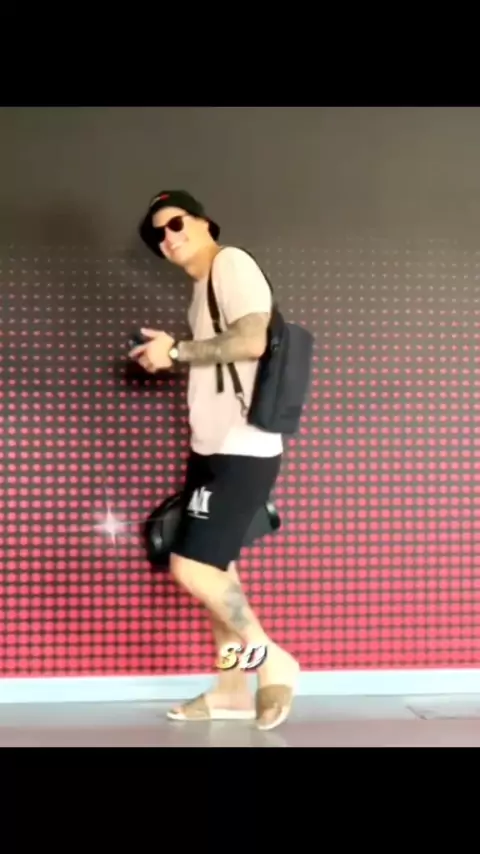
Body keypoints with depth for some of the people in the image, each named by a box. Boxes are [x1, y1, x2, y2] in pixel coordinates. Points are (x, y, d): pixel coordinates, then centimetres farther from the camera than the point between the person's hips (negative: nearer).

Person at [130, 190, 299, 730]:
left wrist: (177, 350, -15)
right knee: (216, 569, 12)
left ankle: (273, 661, 2)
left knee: (192, 568, -13)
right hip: (211, 447, 10)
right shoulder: (203, 285, 18)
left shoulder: (231, 263, -10)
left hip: (242, 451, -10)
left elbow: (251, 341, -24)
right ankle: (232, 690, 21)